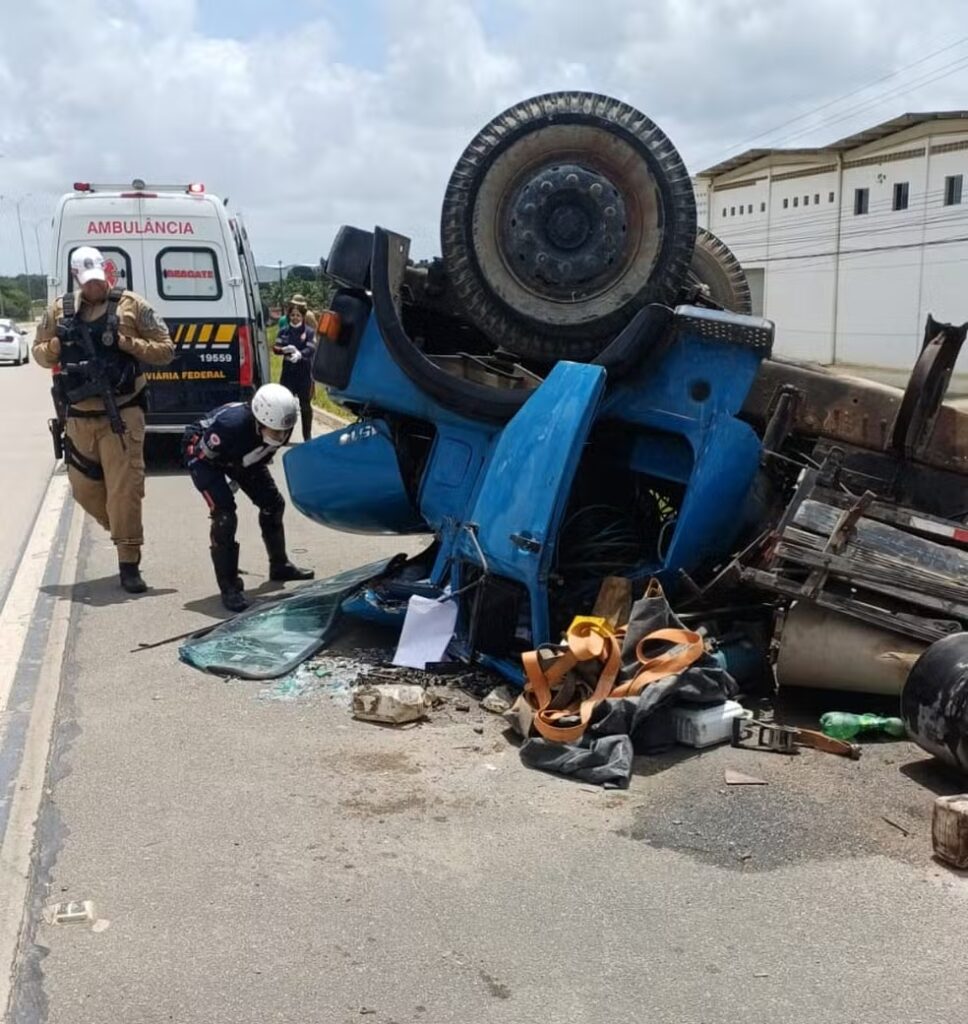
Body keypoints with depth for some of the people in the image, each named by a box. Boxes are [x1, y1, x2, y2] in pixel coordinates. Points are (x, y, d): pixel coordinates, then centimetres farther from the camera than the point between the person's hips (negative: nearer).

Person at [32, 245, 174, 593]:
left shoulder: (131, 306, -3)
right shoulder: (60, 310, 7)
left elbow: (166, 350, -3)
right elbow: (39, 352, 16)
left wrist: (125, 343, -16)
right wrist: (56, 348, -6)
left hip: (121, 415, -4)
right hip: (78, 418, 5)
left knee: (125, 489, -7)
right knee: (84, 489, 13)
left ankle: (129, 563, 1)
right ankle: (125, 533, 38)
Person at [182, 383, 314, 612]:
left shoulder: (278, 426, -24)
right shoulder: (231, 425, -44)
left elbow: (263, 456, 0)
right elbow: (201, 455, -27)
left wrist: (255, 481, 8)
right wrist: (221, 485, -20)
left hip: (239, 459, 7)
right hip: (203, 453, -7)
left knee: (273, 504, 7)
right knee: (224, 515, -22)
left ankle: (280, 566, 29)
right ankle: (229, 587, -13)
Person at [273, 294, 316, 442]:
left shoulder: (309, 332, -1)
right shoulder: (284, 331, 7)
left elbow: (311, 349, -16)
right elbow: (275, 348, -4)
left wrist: (300, 354, -38)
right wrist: (284, 349, -28)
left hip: (305, 375, -2)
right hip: (288, 374, 2)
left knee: (305, 406, 8)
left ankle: (307, 437, 17)